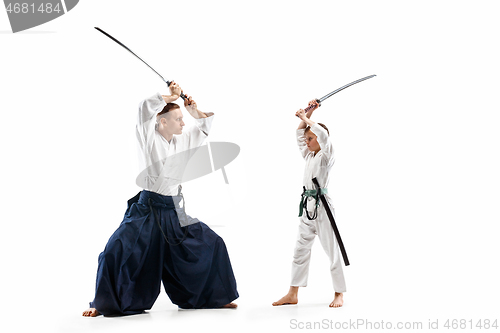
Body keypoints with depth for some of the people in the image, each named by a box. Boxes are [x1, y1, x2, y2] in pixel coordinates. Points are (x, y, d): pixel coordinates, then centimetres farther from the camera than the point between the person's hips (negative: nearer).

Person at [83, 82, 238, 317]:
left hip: (174, 212, 6)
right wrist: (170, 97, -12)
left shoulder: (182, 141, 9)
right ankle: (104, 303, -1)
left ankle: (214, 297, 19)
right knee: (116, 250, -20)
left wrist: (195, 112, 5)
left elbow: (205, 127, 21)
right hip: (147, 209, -5)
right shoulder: (149, 138, -7)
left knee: (211, 245, 3)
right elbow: (145, 108, -23)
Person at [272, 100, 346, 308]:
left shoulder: (326, 156, -6)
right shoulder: (309, 156, 16)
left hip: (322, 208, -8)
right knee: (300, 250, 9)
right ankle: (293, 294, 14)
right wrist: (307, 114, 13)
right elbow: (299, 134, 22)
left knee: (332, 251, -2)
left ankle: (339, 294, 7)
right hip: (307, 207, 8)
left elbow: (323, 134, -23)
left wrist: (306, 117, -13)